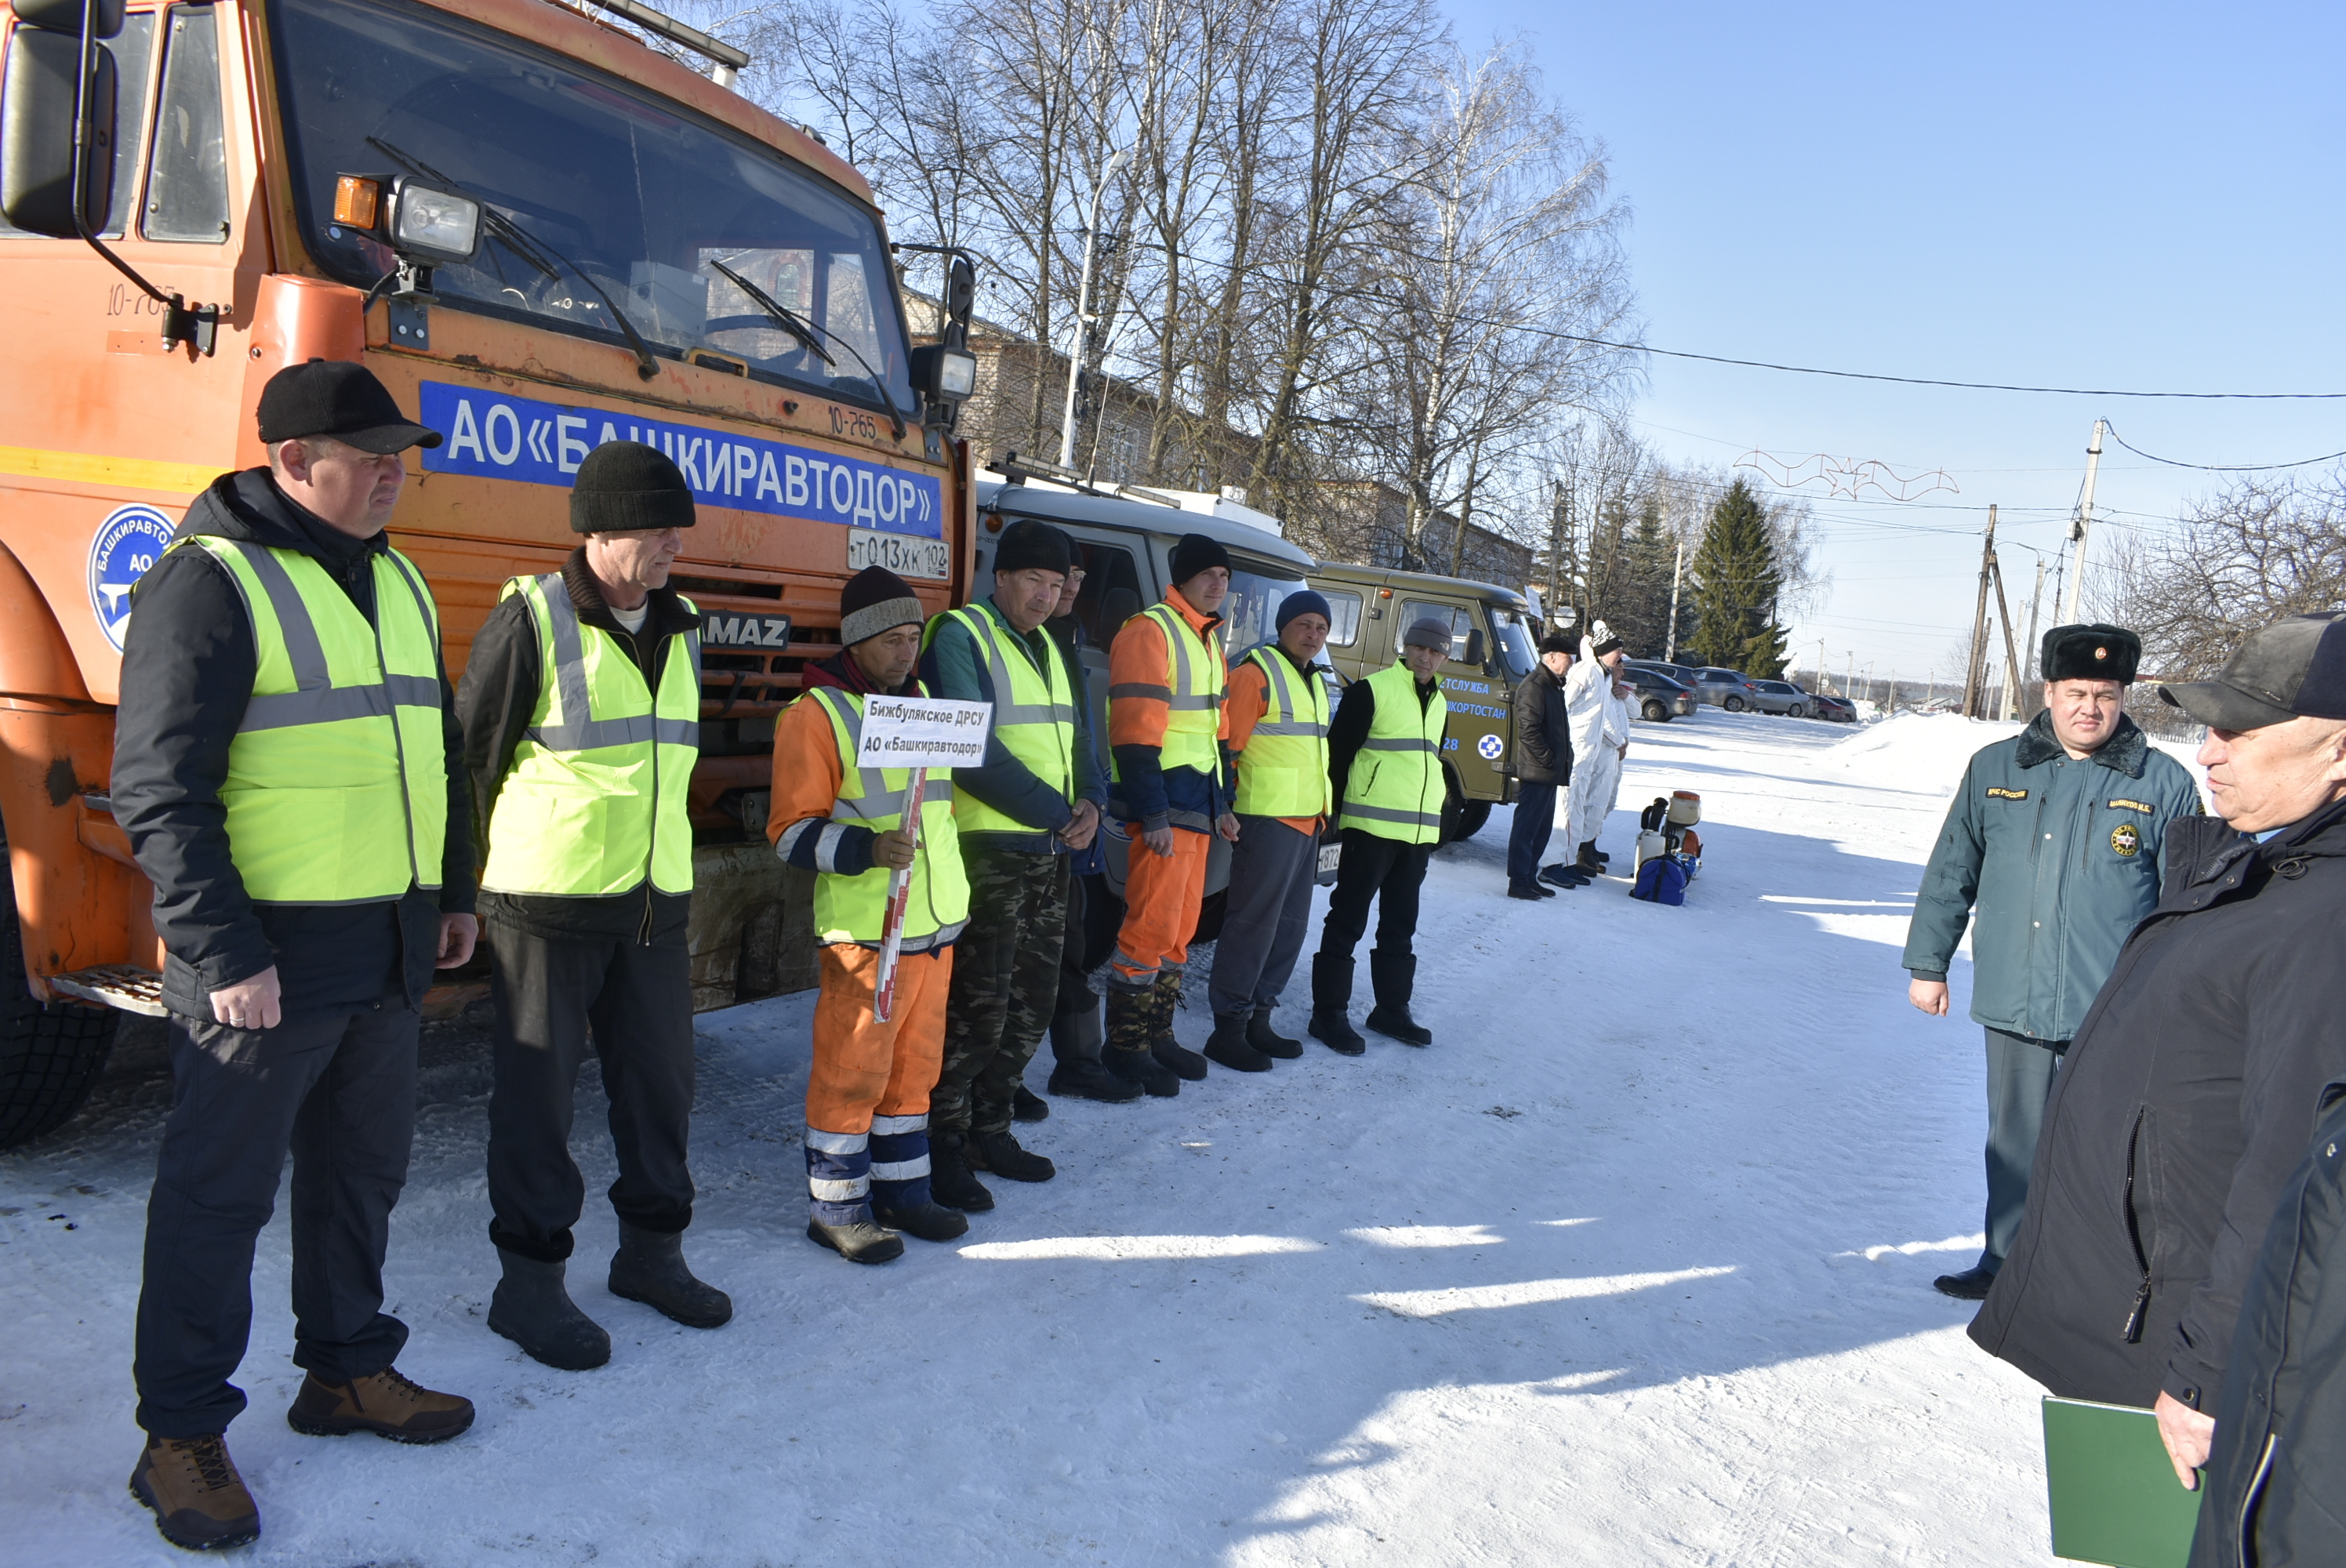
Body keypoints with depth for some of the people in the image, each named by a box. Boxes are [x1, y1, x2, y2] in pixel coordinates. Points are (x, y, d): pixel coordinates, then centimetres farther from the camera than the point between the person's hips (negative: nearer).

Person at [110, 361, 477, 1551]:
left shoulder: (395, 582, 13)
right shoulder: (210, 579, -12)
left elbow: (435, 750, 20)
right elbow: (158, 789, -16)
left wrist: (452, 891, 18)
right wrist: (222, 950, -19)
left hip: (387, 957, 8)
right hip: (265, 961, -8)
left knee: (360, 1172, 18)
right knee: (218, 1195, 4)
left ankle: (346, 1371, 35)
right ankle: (181, 1434, 19)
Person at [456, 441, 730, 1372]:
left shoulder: (678, 626, 10)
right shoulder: (533, 620, -11)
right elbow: (470, 754, -6)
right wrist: (478, 879, 0)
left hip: (656, 902, 6)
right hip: (549, 903, -6)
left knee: (660, 1079, 12)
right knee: (538, 1094, 4)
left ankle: (651, 1249, 29)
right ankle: (530, 1281, 17)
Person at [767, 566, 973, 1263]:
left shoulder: (920, 702, 14)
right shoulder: (814, 715, -9)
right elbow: (791, 832, -11)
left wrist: (954, 897, 24)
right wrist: (867, 848, -27)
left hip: (936, 925, 7)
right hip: (865, 932, -7)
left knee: (916, 1063, 14)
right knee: (853, 1069, -1)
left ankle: (900, 1190, 27)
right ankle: (836, 1207, 12)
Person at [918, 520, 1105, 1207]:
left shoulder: (1047, 647, 18)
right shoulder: (960, 636, -9)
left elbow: (1078, 735, 20)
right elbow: (972, 749, -19)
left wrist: (1091, 801, -2)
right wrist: (1056, 811, -16)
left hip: (1050, 854, 8)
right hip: (987, 850, -8)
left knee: (1030, 1006, 14)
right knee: (978, 1008, -6)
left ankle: (989, 1130, 27)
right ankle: (943, 1146, 8)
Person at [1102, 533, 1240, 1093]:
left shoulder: (1209, 642, 18)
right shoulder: (1150, 632, -11)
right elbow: (1135, 733, -17)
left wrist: (1221, 805, 20)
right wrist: (1153, 815, -21)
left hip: (1197, 806, 9)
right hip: (1162, 806, -9)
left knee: (1182, 925, 13)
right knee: (1153, 925, -7)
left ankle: (1158, 1033, 23)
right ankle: (1126, 1045, 3)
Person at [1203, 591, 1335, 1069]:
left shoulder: (1315, 681, 19)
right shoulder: (1256, 673, -9)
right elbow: (1227, 744, -13)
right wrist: (1227, 805, -15)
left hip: (1308, 819, 9)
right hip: (1269, 817, -9)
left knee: (1290, 924, 12)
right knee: (1254, 922, -7)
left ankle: (1258, 1020, 21)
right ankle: (1227, 1030, 0)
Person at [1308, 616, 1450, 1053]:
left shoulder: (1439, 704, 15)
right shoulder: (1372, 690, -8)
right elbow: (1338, 751, -9)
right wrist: (1336, 812, -9)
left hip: (1420, 832, 7)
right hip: (1372, 827, -7)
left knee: (1401, 924, 15)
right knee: (1348, 920, -2)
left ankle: (1392, 1009, 25)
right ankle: (1329, 1013, 4)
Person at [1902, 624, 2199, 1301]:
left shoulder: (2164, 784, -1)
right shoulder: (1995, 769, 6)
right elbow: (1951, 873, 12)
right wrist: (1928, 963, 12)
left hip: (2114, 1016, -3)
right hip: (2015, 1003, 3)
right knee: (2014, 1143, 14)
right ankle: (2006, 1260, 29)